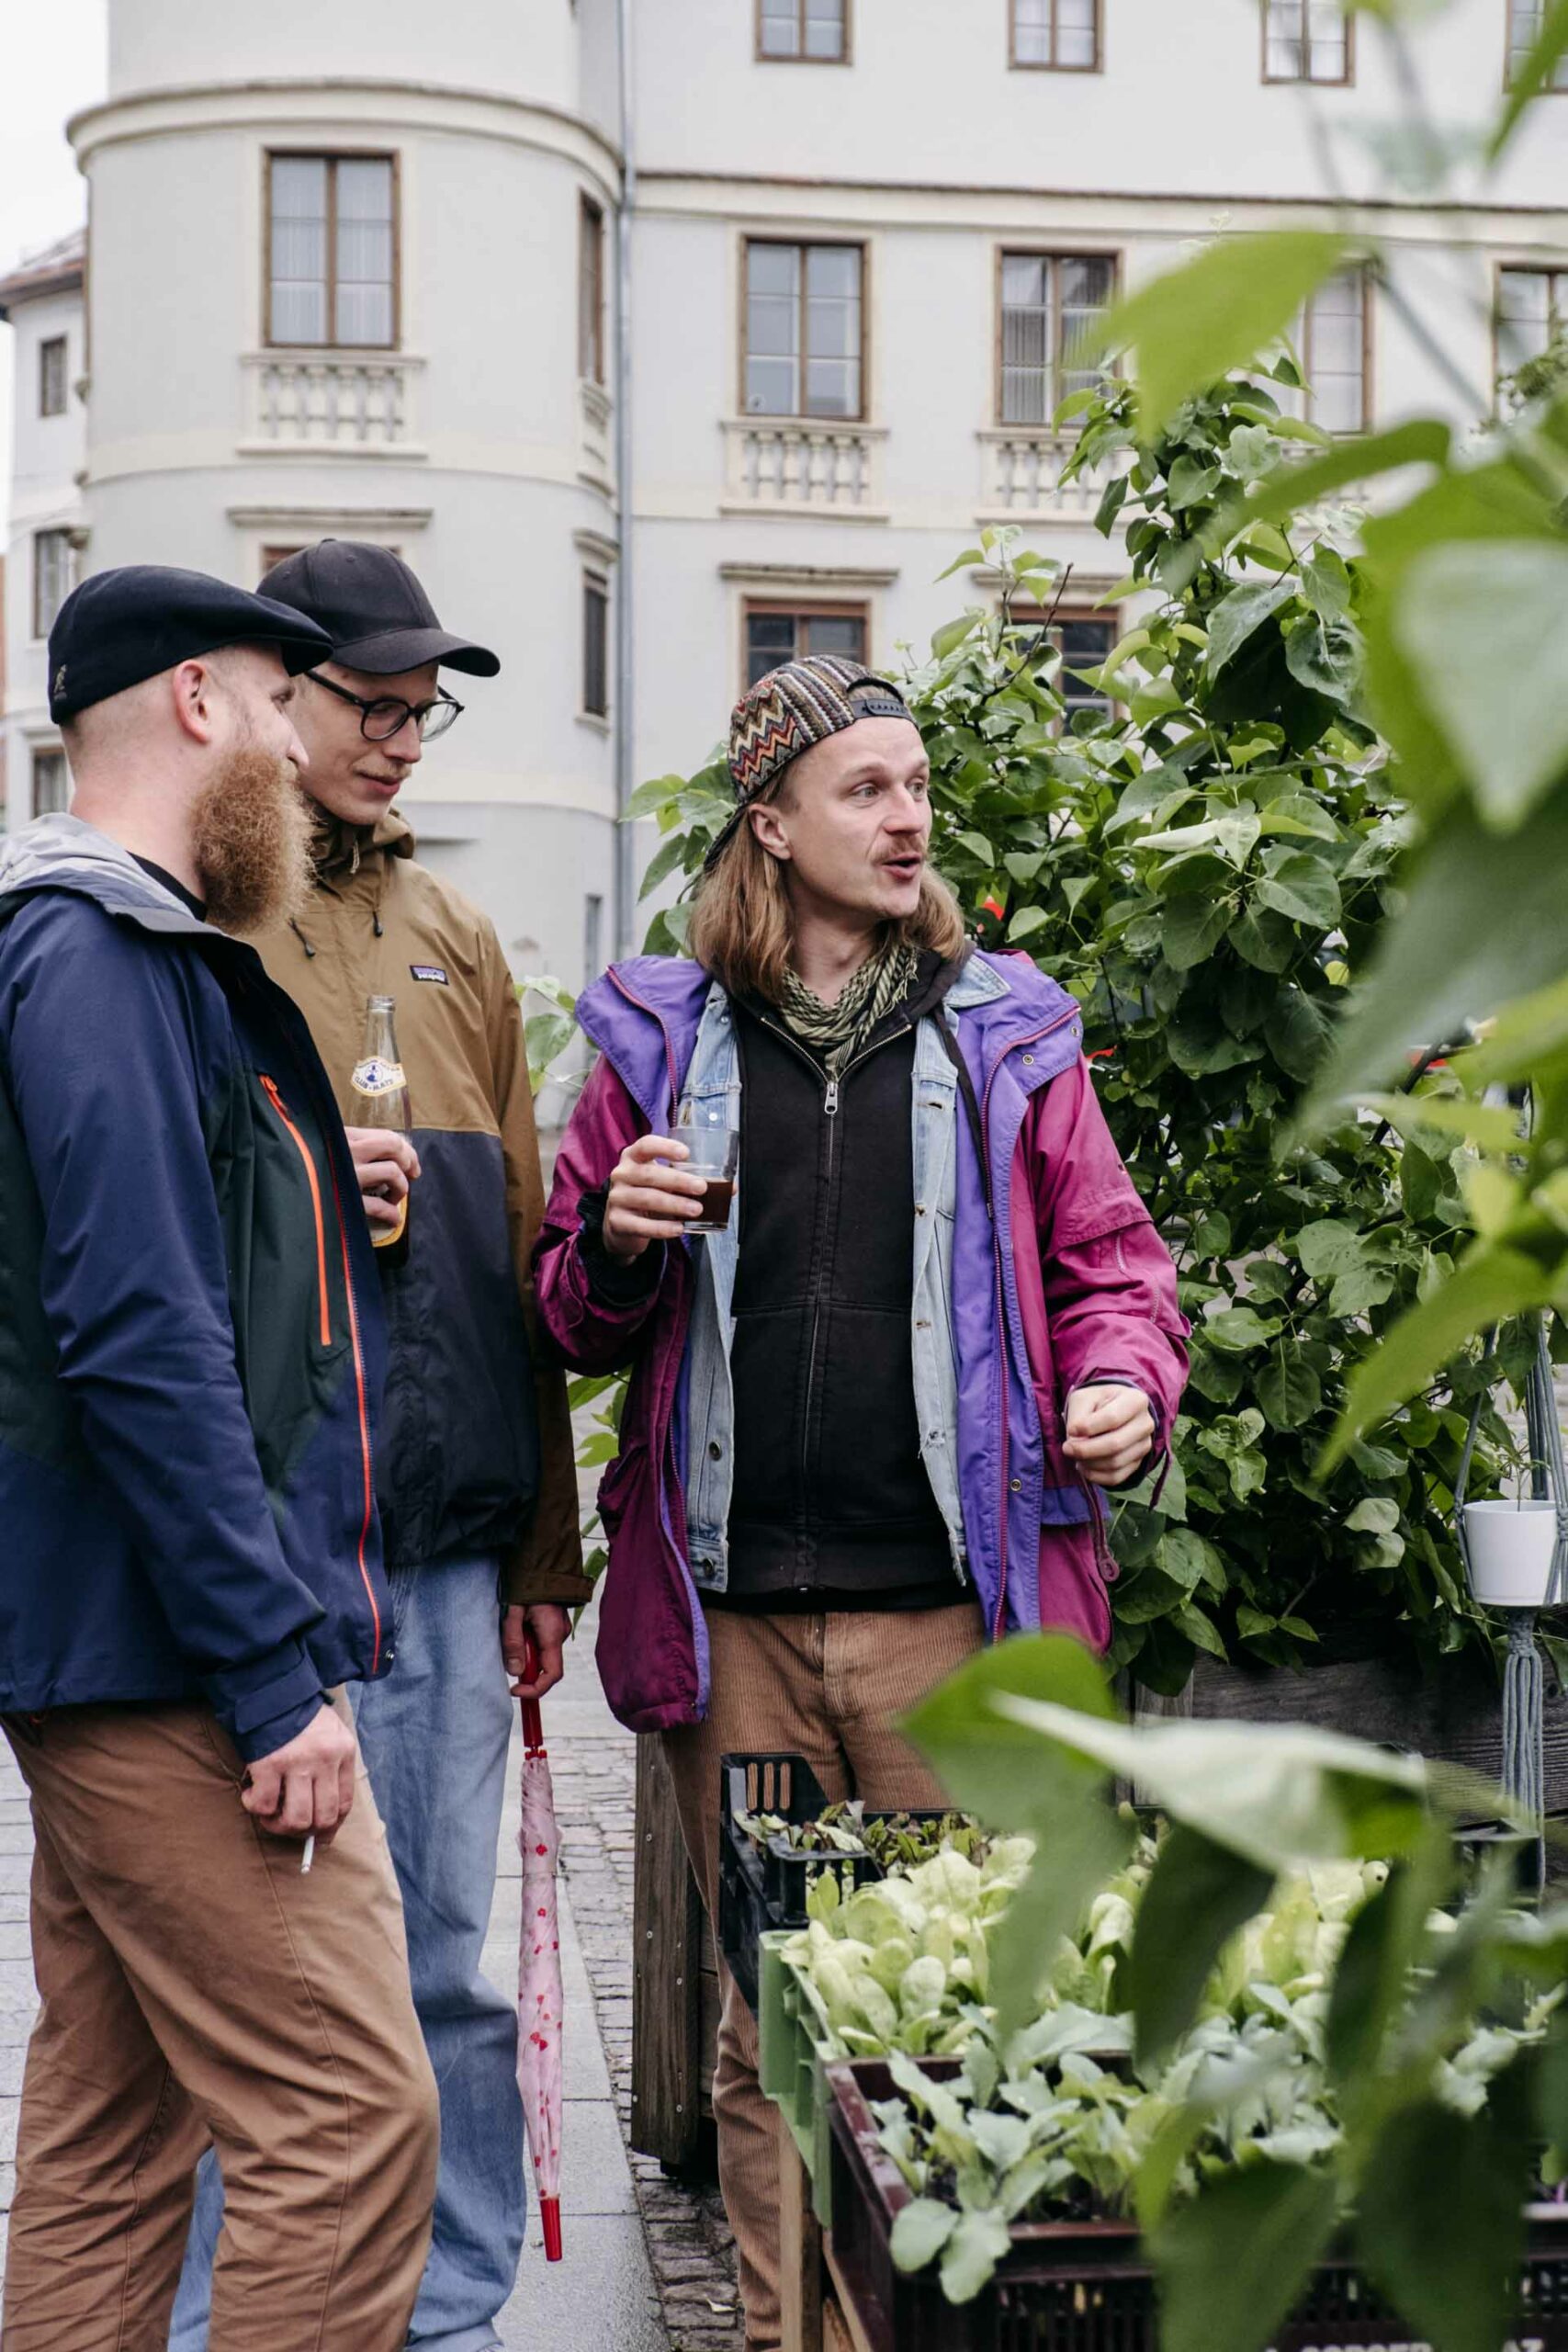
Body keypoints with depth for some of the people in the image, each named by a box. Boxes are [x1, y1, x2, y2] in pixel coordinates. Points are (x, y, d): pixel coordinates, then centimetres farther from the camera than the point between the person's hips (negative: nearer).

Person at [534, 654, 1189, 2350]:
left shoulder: (1002, 1034, 11)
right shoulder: (662, 1037, 11)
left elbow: (1106, 1259, 14)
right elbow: (576, 1320, 16)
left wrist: (1124, 1383, -6)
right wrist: (615, 1247, -6)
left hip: (949, 1609, 0)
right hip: (730, 1617, 1)